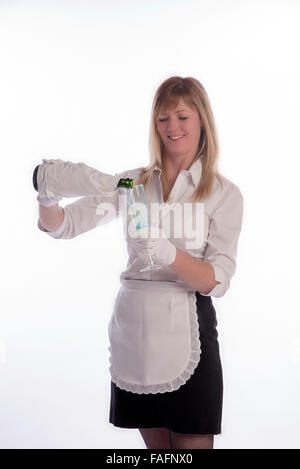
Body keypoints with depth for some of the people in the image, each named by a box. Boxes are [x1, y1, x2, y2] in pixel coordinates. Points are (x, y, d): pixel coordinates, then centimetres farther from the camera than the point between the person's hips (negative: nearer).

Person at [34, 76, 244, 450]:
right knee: (156, 447, 15)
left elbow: (218, 280, -9)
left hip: (186, 331, -3)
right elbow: (61, 226, 1)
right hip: (132, 326, 3)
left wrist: (170, 255, -28)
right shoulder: (133, 183, 8)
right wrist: (49, 196, -21)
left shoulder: (224, 193, 0)